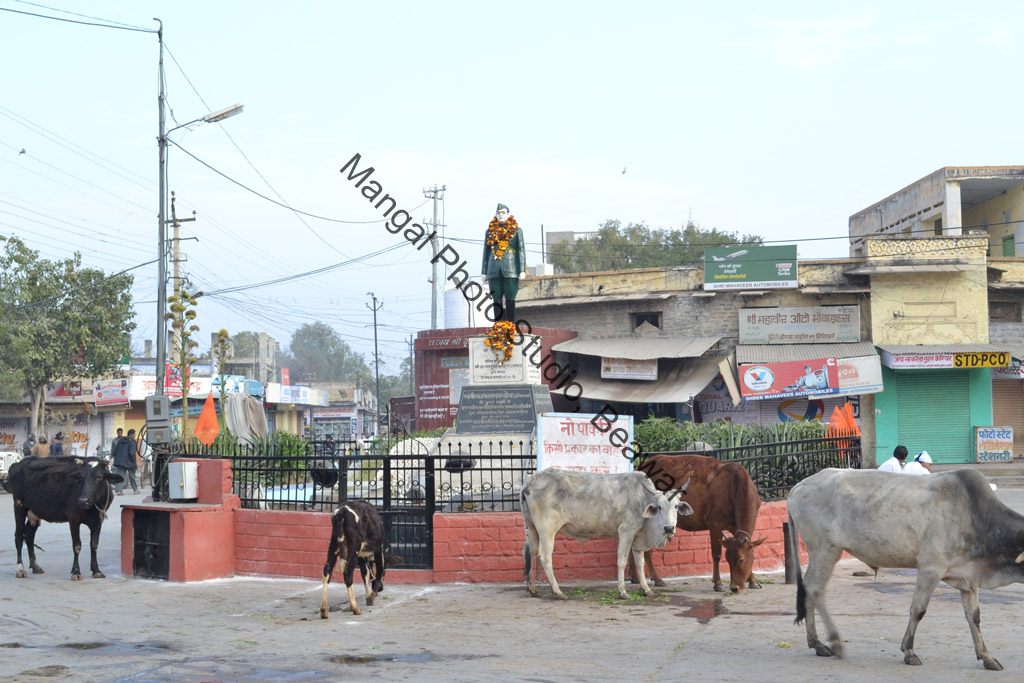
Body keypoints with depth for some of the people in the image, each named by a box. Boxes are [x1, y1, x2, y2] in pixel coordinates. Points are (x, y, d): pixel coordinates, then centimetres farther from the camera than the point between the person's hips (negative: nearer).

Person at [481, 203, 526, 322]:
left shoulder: (516, 230, 7)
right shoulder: (490, 231, 15)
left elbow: (521, 250, 3)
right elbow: (486, 252, 17)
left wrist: (522, 270, -6)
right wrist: (484, 272, 11)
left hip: (511, 270, -3)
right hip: (494, 271, 3)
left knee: (510, 299, -5)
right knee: (497, 300, 0)